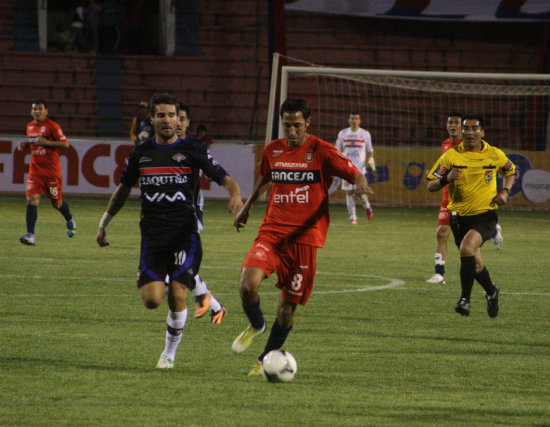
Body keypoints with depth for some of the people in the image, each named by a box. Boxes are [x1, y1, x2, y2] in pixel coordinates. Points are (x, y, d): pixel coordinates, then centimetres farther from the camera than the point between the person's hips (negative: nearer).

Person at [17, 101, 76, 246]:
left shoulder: (52, 126, -9)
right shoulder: (30, 127, 11)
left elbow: (65, 144, -11)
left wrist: (46, 142, -21)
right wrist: (25, 145, 4)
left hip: (52, 170, -4)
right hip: (35, 169, 4)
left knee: (57, 203, 8)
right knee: (31, 200, -13)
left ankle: (70, 220, 42)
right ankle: (30, 235, -16)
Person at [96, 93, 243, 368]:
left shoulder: (191, 151, 1)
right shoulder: (140, 154, 10)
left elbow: (225, 179, -2)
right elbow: (123, 189, 24)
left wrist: (235, 195, -25)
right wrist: (104, 224, 25)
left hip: (185, 235, -2)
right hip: (152, 236, 2)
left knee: (177, 296, -11)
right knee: (152, 300, -12)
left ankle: (170, 353, 10)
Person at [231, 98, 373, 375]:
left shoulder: (321, 152, -4)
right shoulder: (272, 150, 9)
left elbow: (354, 174, -9)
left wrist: (361, 184, -32)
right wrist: (247, 206, 39)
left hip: (304, 238, -2)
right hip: (272, 231, 2)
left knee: (288, 306, 1)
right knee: (248, 284, -21)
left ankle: (267, 358, 22)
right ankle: (256, 326, 11)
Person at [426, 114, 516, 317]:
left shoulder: (495, 155, -2)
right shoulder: (451, 156, -5)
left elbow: (510, 172, 19)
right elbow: (430, 185, -4)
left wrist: (505, 192, 1)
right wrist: (447, 179, -25)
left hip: (485, 215, -2)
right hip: (460, 216, 3)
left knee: (467, 248, -28)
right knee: (475, 265, 11)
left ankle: (465, 299, -21)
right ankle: (491, 292, 42)